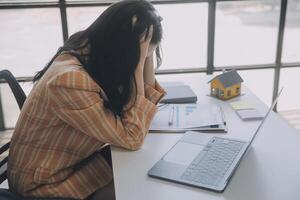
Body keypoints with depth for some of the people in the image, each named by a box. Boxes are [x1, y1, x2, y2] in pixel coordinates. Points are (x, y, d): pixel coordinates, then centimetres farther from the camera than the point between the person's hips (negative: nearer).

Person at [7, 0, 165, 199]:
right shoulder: (69, 80, -33)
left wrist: (147, 55, -14)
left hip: (81, 159, 7)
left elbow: (146, 98, -1)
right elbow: (132, 138, -28)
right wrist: (139, 62, -29)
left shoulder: (95, 54, -8)